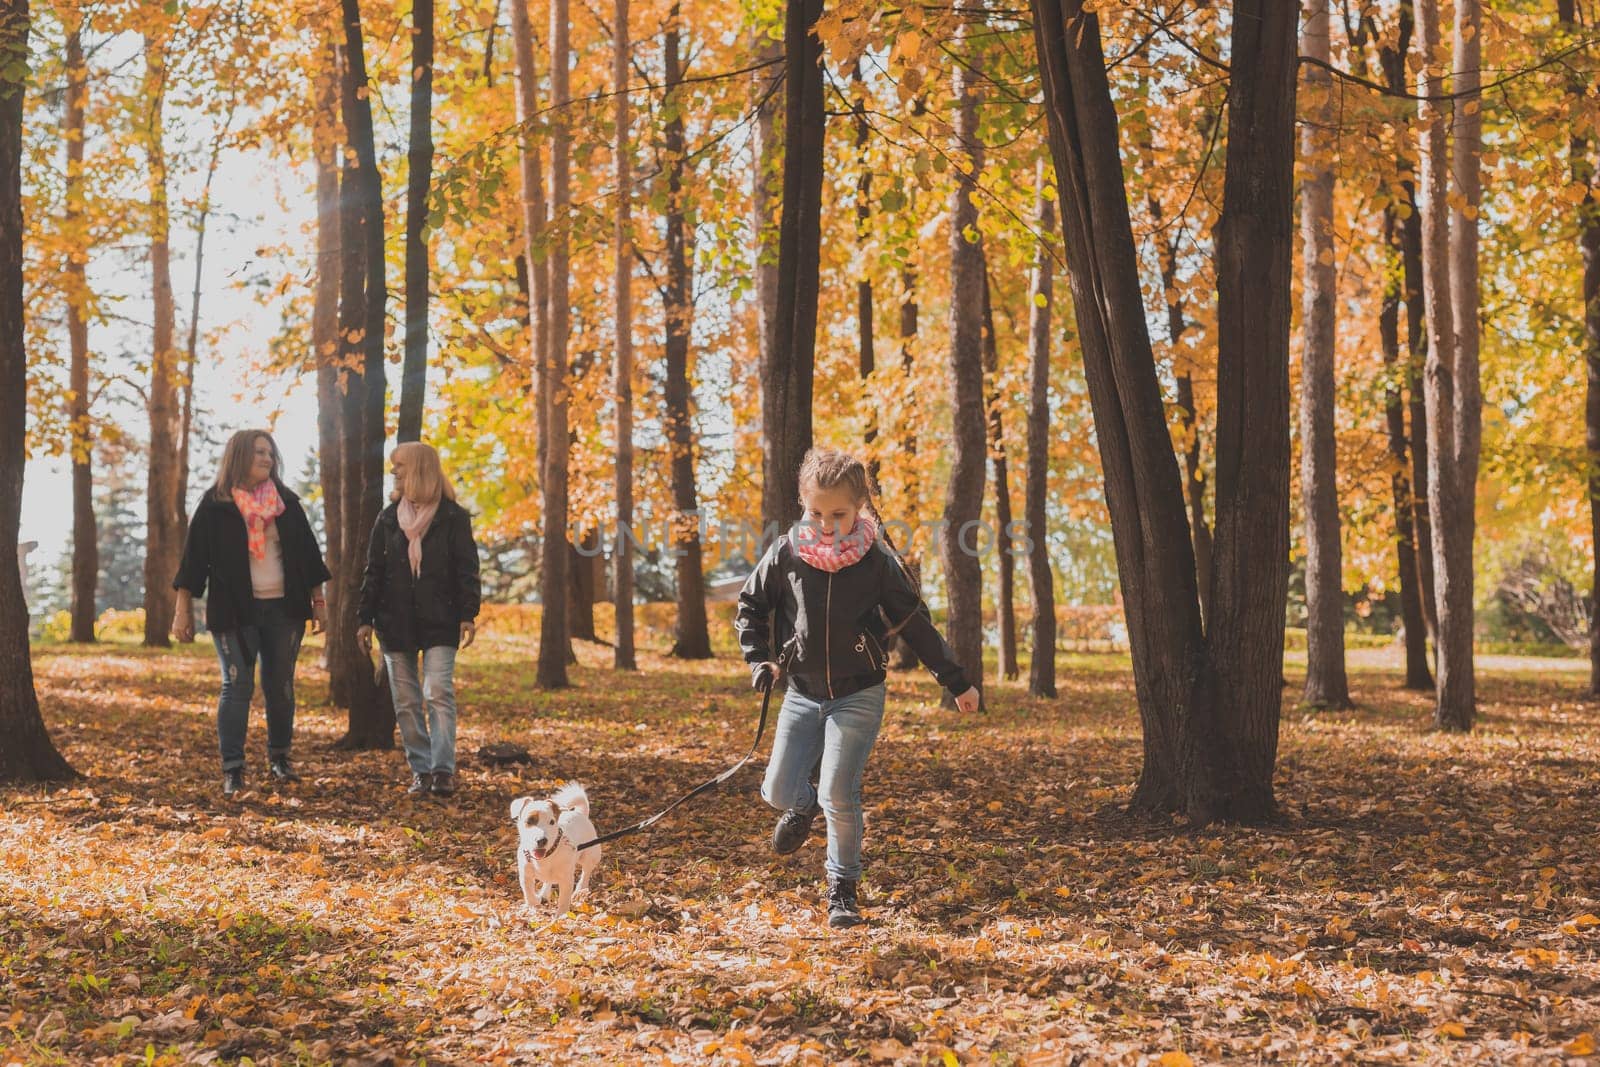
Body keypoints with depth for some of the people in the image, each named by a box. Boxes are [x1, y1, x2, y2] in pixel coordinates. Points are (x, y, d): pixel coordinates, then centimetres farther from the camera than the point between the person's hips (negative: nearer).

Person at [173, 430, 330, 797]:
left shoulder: (286, 502, 8)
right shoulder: (215, 505, -2)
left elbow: (307, 554, 12)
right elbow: (194, 558, 0)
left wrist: (318, 602, 9)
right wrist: (183, 611, -3)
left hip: (283, 608, 3)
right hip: (234, 611, -3)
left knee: (281, 685, 8)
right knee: (237, 686, -5)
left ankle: (279, 759, 22)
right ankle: (232, 770, -1)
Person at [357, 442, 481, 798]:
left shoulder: (452, 517, -1)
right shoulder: (388, 518, 10)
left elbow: (466, 569, -3)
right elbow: (373, 571, 10)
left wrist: (468, 614, -12)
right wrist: (365, 618, 4)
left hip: (439, 622, -4)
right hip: (395, 623, 4)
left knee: (439, 694, -12)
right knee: (405, 701, 4)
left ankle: (443, 769, -13)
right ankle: (420, 769, 10)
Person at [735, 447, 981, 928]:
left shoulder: (877, 560, -9)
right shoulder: (787, 553, -5)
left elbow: (915, 623, 0)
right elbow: (750, 604, 11)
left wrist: (956, 681, 4)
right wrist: (759, 658, -1)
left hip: (858, 695, -3)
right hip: (803, 693, 3)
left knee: (839, 794, -12)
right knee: (778, 791, -2)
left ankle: (843, 889, 9)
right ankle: (804, 804, 37)